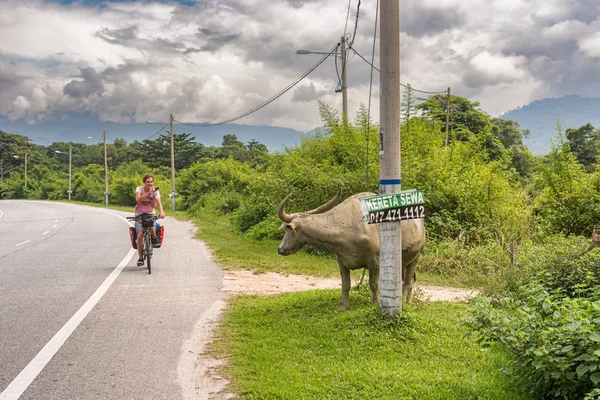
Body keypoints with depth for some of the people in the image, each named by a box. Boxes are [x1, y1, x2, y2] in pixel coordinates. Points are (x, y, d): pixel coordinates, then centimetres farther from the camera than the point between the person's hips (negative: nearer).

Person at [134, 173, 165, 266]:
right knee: (140, 235, -13)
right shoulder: (139, 189, -11)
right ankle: (140, 258, -2)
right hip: (139, 214, 0)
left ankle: (154, 239, 6)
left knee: (152, 227, -30)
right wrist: (148, 193, -43)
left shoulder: (155, 191, -9)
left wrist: (161, 212, -43)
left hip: (150, 213, 0)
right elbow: (138, 199, -30)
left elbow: (158, 202, -24)